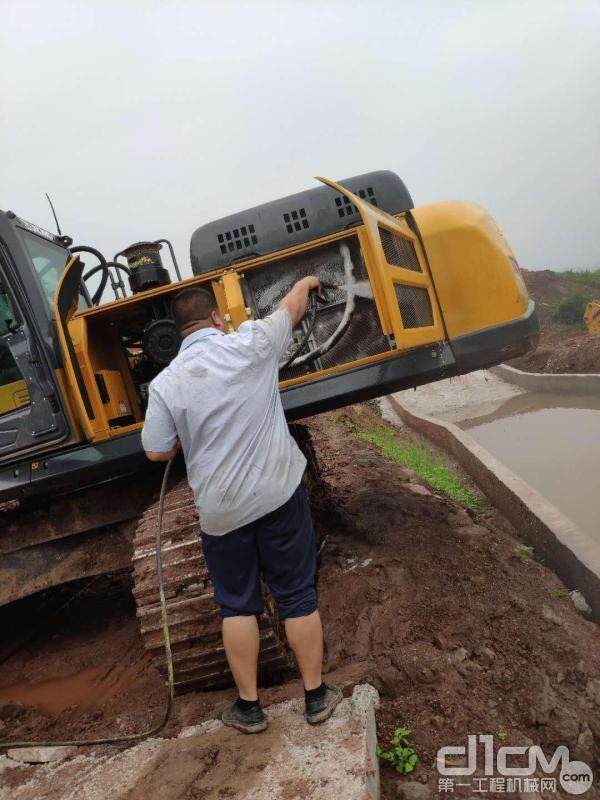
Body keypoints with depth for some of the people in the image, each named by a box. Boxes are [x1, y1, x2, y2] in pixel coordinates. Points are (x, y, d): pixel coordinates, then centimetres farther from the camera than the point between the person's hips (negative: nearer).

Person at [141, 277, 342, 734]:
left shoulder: (165, 384, -7)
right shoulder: (251, 345, -8)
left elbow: (157, 451, -1)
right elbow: (292, 308, 10)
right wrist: (307, 282, 31)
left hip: (220, 509, 0)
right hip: (279, 492, 0)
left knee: (237, 604, 18)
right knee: (297, 596, 15)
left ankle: (249, 706, 29)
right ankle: (317, 696, 29)